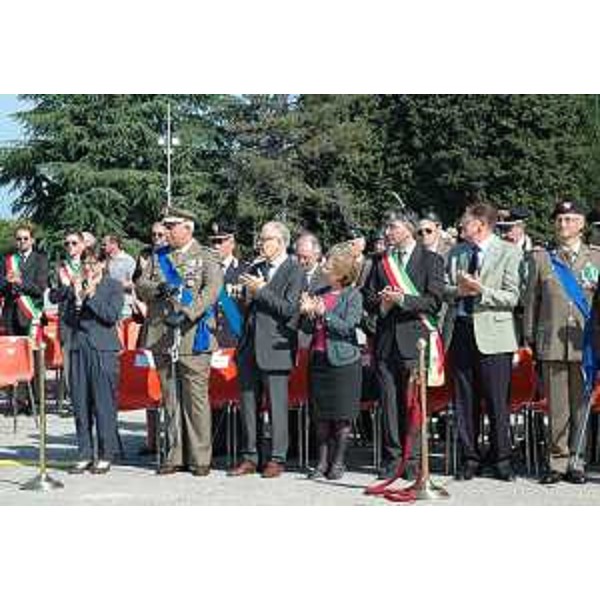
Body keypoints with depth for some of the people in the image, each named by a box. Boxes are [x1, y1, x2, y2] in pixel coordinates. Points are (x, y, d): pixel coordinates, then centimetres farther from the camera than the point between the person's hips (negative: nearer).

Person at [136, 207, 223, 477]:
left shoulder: (206, 257, 2)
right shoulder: (158, 257, 16)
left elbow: (212, 289, -12)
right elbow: (140, 287, 9)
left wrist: (186, 314, -24)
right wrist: (158, 289, -13)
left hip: (193, 337, -4)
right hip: (162, 338, 4)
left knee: (196, 397, -3)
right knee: (170, 399, 8)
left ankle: (200, 458, 3)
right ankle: (175, 455, 15)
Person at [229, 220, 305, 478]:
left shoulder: (295, 271, -4)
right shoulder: (255, 269, 16)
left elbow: (288, 309, -14)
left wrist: (261, 290, -13)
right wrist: (248, 293, 2)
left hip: (275, 348, -6)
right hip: (249, 347, 7)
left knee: (277, 406, -1)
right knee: (247, 404, 9)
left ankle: (276, 458, 7)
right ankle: (249, 457, 17)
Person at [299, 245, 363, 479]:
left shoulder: (353, 295, -3)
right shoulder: (320, 293, 12)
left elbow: (347, 326, -13)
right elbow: (308, 328, 11)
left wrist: (324, 314, -22)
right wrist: (307, 313, -8)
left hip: (343, 360, -5)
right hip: (319, 358, 5)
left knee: (342, 416, 0)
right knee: (321, 415, 7)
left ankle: (338, 461, 10)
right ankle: (322, 462, 14)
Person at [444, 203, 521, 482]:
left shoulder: (508, 252, -2)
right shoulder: (456, 252, 14)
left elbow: (512, 297, -7)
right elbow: (442, 289, 12)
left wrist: (481, 291, -21)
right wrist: (458, 290, -9)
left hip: (492, 333, -4)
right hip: (460, 331, 4)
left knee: (497, 401, -2)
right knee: (464, 399, 7)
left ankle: (501, 459, 10)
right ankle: (470, 458, 15)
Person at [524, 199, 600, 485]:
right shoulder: (541, 258, 10)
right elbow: (531, 300, 11)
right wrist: (530, 339, 7)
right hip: (552, 344, 0)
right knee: (557, 407, 1)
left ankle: (576, 462, 12)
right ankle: (558, 462, 9)